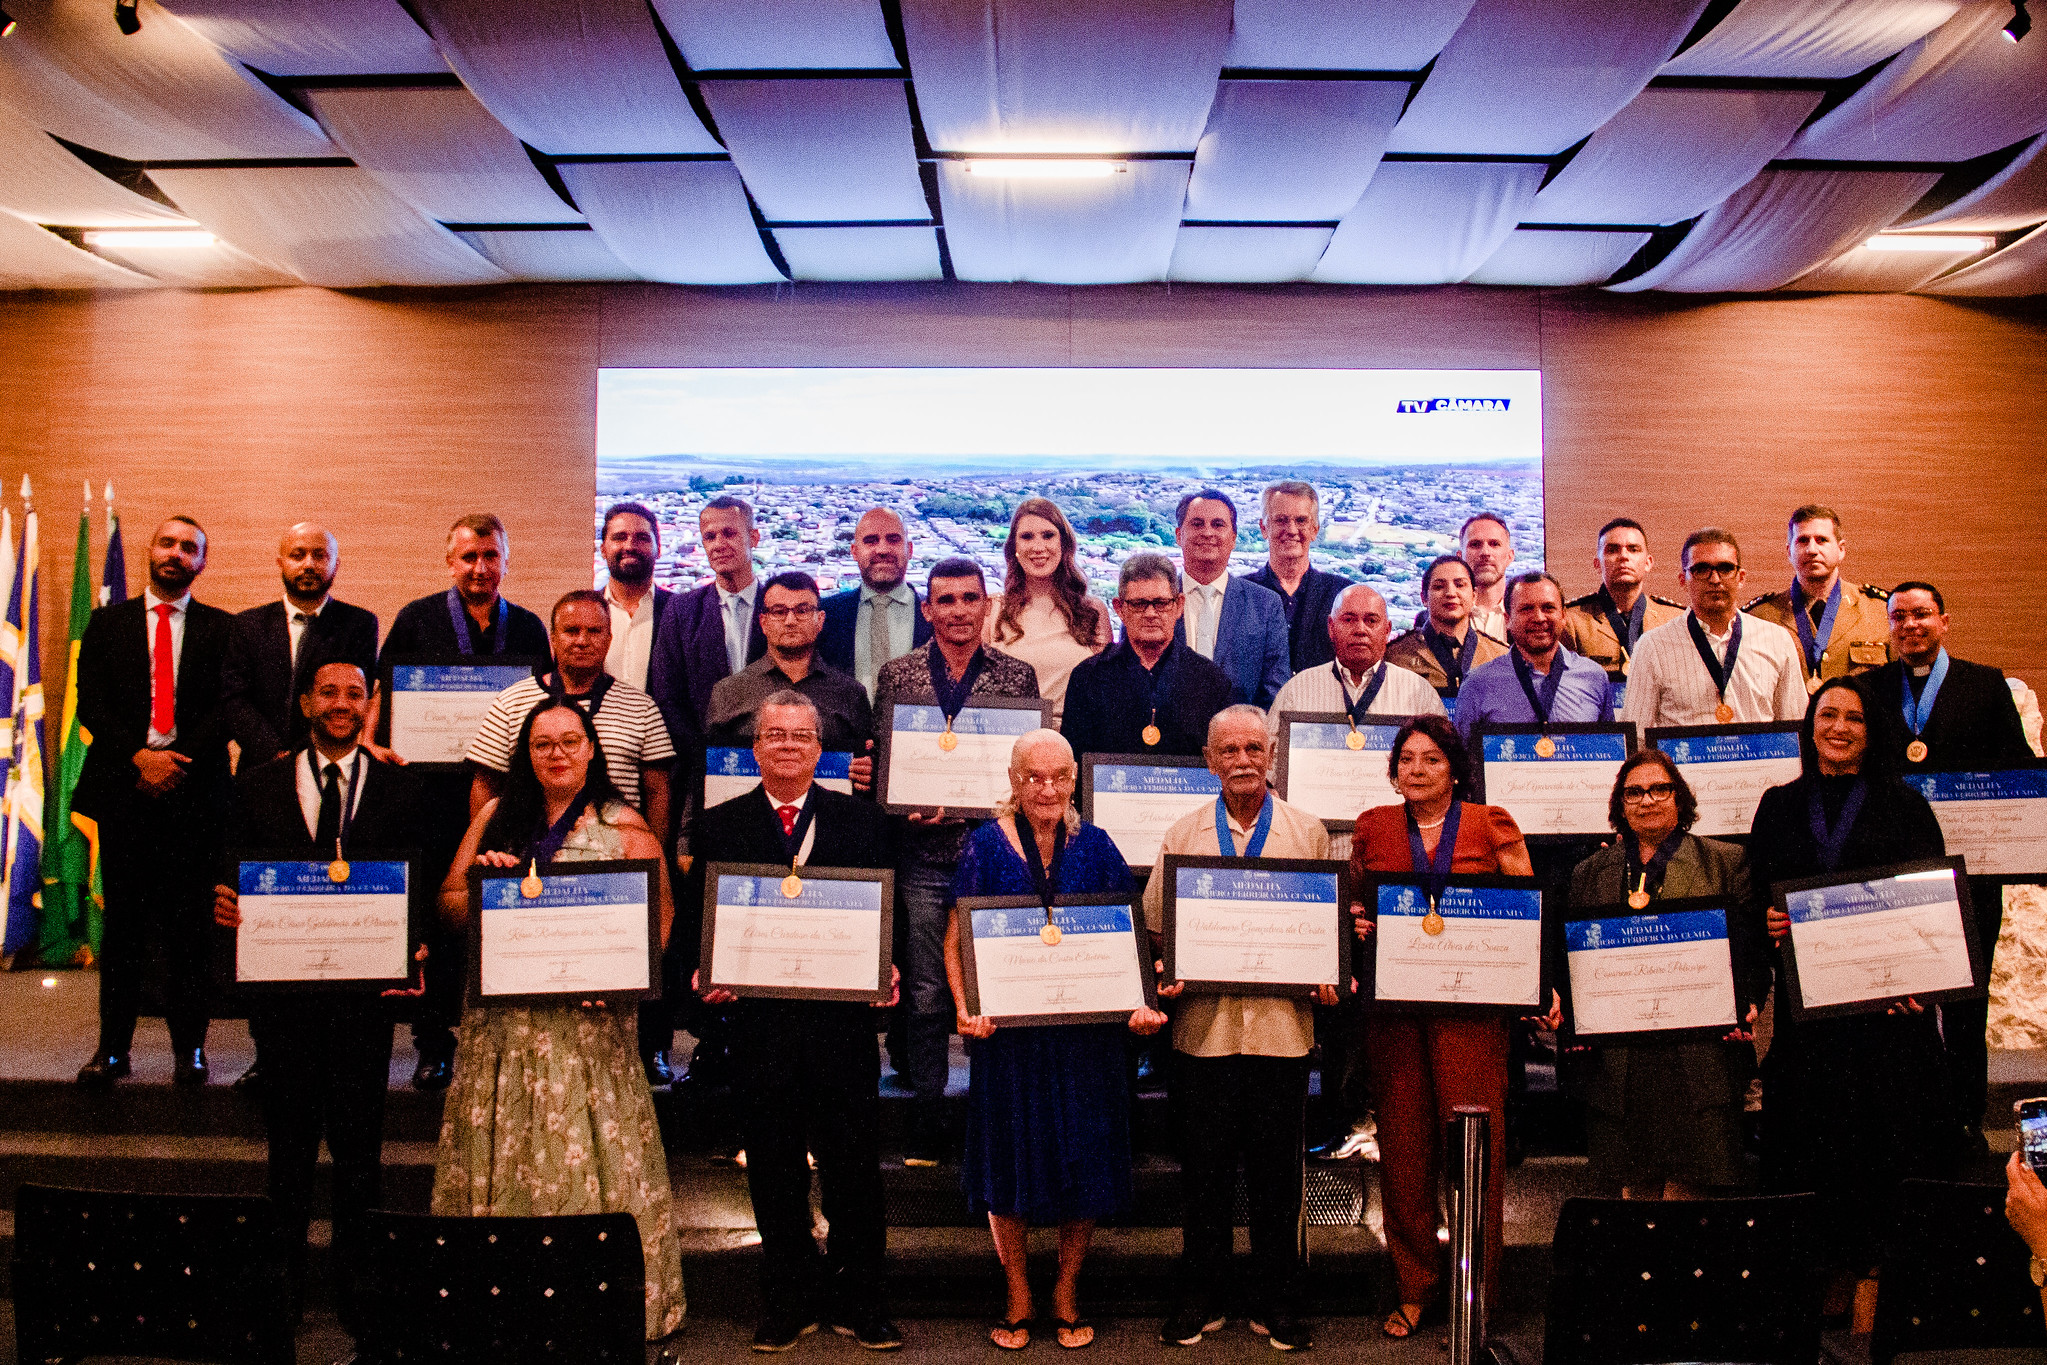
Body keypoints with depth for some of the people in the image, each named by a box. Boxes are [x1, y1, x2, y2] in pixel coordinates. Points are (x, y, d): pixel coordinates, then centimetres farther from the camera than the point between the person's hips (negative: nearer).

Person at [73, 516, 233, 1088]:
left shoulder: (223, 628, 9)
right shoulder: (108, 623, 13)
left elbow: (228, 708, 0)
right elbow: (90, 704, 4)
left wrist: (177, 760, -11)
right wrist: (139, 757, -10)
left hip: (194, 788, -1)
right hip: (123, 785, 1)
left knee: (189, 923, 1)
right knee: (123, 922, 4)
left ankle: (188, 1046, 9)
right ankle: (113, 1046, 12)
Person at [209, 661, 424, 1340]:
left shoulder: (401, 789, 3)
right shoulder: (257, 786, 7)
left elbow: (420, 883, -1)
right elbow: (233, 876, 5)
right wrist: (225, 903, -18)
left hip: (364, 985, -1)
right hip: (282, 984, 1)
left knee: (359, 1143, 8)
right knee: (288, 1141, 13)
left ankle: (355, 1285, 21)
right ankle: (285, 1278, 27)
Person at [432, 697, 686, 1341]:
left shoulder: (625, 829, 2)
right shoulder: (497, 817, 11)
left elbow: (658, 923, -2)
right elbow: (447, 903, 13)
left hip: (586, 1021, -3)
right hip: (499, 1019, 3)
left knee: (582, 1161, -1)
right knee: (496, 1160, 7)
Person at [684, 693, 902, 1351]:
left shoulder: (863, 820, 7)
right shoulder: (718, 827, 8)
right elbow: (693, 921, 6)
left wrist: (887, 968, -12)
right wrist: (704, 972, -11)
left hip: (844, 1017, 0)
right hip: (756, 1017, 1)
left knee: (854, 1164, 6)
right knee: (773, 1169, 10)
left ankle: (858, 1301, 21)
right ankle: (789, 1301, 25)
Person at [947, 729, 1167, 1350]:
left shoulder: (1096, 847, 3)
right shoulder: (987, 845, -1)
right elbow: (956, 937, -1)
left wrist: (1140, 1004, -13)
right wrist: (966, 1008, -16)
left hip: (1087, 1030, 1)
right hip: (1008, 1028, -1)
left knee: (1083, 1162, 7)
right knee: (1011, 1158, 7)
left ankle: (1067, 1294, 26)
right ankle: (1017, 1298, 25)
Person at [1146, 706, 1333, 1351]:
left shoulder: (1309, 832, 6)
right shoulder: (1182, 835, 7)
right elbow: (1154, 924, 8)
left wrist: (1328, 977, -8)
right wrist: (1164, 975, -8)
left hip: (1284, 1025, 0)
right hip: (1204, 1025, 0)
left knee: (1278, 1173, 8)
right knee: (1204, 1170, 9)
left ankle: (1275, 1303, 23)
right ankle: (1200, 1299, 24)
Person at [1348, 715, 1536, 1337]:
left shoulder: (1491, 825, 4)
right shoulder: (1372, 827, 11)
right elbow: (1350, 904, 21)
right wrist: (1355, 924, -1)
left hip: (1470, 1004, -2)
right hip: (1392, 1001, 2)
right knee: (1402, 1144, 5)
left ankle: (1476, 1292, 13)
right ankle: (1414, 1285, 20)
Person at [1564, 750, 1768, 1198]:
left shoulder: (1726, 863, 9)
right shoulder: (1590, 874, 15)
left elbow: (1752, 947, 3)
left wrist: (1745, 1009, -12)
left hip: (1697, 1055, -2)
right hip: (1619, 1058, 2)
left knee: (1687, 1183, -4)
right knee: (1634, 1187, 6)